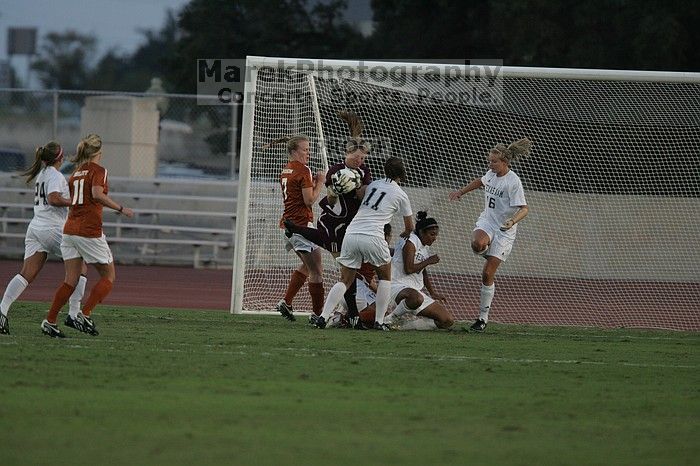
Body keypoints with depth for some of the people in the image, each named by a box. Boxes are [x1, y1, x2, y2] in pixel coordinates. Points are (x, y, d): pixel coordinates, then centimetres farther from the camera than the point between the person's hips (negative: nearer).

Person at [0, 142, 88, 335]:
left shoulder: (41, 174, 18)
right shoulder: (55, 175, -8)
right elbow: (53, 199, -22)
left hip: (35, 226, 8)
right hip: (52, 228, -8)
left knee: (26, 274, -3)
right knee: (80, 267, 8)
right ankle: (73, 315, 3)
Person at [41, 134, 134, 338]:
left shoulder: (76, 173, 16)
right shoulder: (98, 170, -5)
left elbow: (71, 200, 16)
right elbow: (97, 194, -21)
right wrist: (121, 209, -16)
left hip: (70, 228, 7)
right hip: (90, 230, -7)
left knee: (71, 281, 8)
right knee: (109, 276, 5)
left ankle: (49, 322, 1)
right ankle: (85, 315, -8)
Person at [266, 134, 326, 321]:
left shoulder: (286, 170, 14)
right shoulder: (303, 170, -14)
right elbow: (309, 200, -17)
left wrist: (313, 182, 11)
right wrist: (320, 182, -7)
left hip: (287, 224, 9)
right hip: (301, 224, -9)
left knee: (307, 266, 23)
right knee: (316, 271, -5)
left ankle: (286, 302, 17)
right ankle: (318, 314, -6)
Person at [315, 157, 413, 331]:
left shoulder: (373, 185, 17)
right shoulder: (400, 195, 8)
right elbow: (409, 226, 21)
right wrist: (403, 235, 43)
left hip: (351, 233, 4)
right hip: (373, 237, -4)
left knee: (345, 280, 10)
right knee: (385, 277, 18)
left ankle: (323, 316, -6)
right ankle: (379, 321, 9)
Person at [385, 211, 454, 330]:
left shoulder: (425, 248, 19)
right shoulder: (411, 241, -8)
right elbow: (408, 269, -18)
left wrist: (433, 293, 22)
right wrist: (429, 261, -7)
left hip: (417, 290, 9)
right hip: (398, 285, -9)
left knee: (448, 321, -4)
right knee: (416, 298, -47)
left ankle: (404, 324, -5)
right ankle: (393, 318, -18)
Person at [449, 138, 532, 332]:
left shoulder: (513, 181, -17)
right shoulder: (491, 174, 4)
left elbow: (524, 209, -20)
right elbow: (479, 182, 29)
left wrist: (512, 221, -38)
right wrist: (460, 192, 31)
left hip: (504, 231, -5)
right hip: (486, 222, 5)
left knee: (487, 275, -6)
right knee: (477, 244, -36)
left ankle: (483, 317, 6)